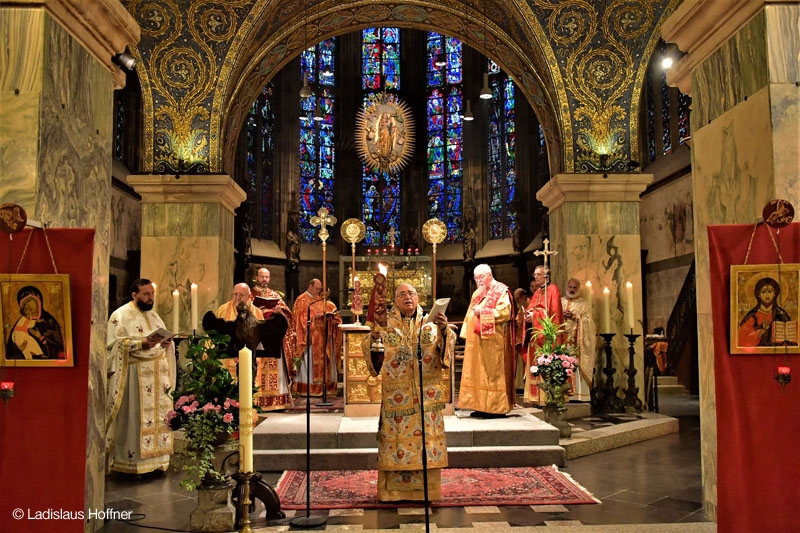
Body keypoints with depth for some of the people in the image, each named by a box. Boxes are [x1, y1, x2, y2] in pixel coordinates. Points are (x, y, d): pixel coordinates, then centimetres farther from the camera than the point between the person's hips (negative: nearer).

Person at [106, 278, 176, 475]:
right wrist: (140, 344, -21)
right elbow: (114, 343, -12)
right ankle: (131, 463, 2)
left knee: (159, 415, 5)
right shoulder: (121, 315, -3)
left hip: (157, 374, 7)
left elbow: (164, 338, 22)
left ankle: (154, 460, 12)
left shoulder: (154, 315, 19)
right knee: (134, 418, -6)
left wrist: (167, 342, -1)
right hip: (134, 375, -6)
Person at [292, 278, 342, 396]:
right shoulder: (302, 300, -3)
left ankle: (322, 386, 8)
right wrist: (315, 317, -21)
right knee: (310, 362, -6)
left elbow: (330, 309, 14)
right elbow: (302, 318, -11)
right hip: (310, 337, -7)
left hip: (322, 337, 7)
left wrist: (329, 314, -8)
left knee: (323, 361, 4)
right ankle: (307, 387, -2)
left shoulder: (320, 299, 18)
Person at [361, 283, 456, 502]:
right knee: (395, 436, -1)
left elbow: (447, 345, -3)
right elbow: (368, 349, -1)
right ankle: (393, 489, 9)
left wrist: (444, 329, -23)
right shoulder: (385, 323, 4)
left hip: (426, 392, 2)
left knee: (427, 436, 3)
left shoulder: (430, 323, 8)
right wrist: (372, 337, -22)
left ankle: (426, 487, 15)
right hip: (396, 393, -1)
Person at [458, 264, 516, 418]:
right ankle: (481, 406, 10)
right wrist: (467, 334, 11)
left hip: (493, 341, -8)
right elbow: (470, 313, 23)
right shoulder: (477, 293, 20)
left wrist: (482, 311, -15)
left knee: (492, 372, -6)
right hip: (476, 340, 8)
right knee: (477, 372, 5)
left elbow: (505, 312, -16)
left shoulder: (501, 291, -4)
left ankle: (496, 407, 0)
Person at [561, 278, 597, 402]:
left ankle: (579, 395, -9)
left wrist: (574, 317, -12)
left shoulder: (584, 303, 9)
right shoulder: (560, 302, 18)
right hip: (562, 338, 2)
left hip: (578, 340, -2)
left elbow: (588, 321, -1)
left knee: (577, 364, -11)